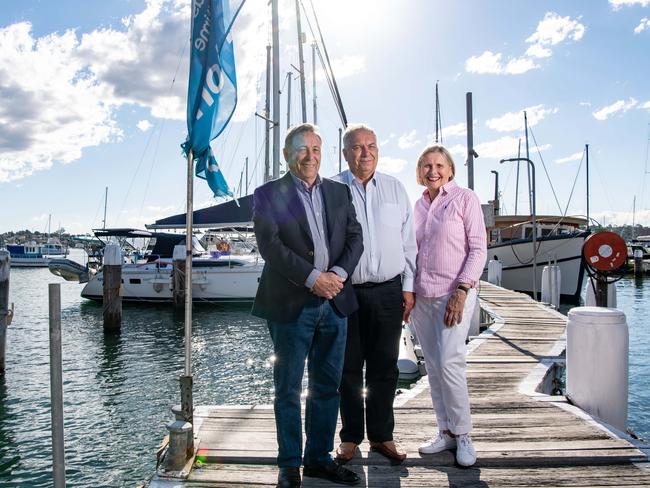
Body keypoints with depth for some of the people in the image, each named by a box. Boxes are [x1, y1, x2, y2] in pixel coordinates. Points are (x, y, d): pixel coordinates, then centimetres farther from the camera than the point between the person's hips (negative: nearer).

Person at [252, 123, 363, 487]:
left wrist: (338, 274, -11)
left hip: (335, 302, 5)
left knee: (327, 386, 13)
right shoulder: (269, 194, -1)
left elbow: (355, 238, 6)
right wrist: (313, 277, -18)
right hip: (291, 305, -4)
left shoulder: (339, 192, 12)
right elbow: (270, 245, -12)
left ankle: (320, 457, 28)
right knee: (289, 389, 7)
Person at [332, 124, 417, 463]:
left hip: (389, 292, 2)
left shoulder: (395, 189, 9)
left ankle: (381, 435, 25)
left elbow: (408, 241, 11)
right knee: (349, 368, 7)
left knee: (384, 368, 9)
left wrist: (409, 287, 7)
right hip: (346, 292, -2)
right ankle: (351, 436, 23)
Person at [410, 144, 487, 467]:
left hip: (454, 293, -5)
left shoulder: (465, 198, -2)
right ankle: (445, 432, 20)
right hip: (422, 294, 5)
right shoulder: (418, 205, 13)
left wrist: (461, 290, -15)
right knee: (433, 367, 8)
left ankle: (462, 435, 4)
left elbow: (478, 249, -6)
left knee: (449, 362, -13)